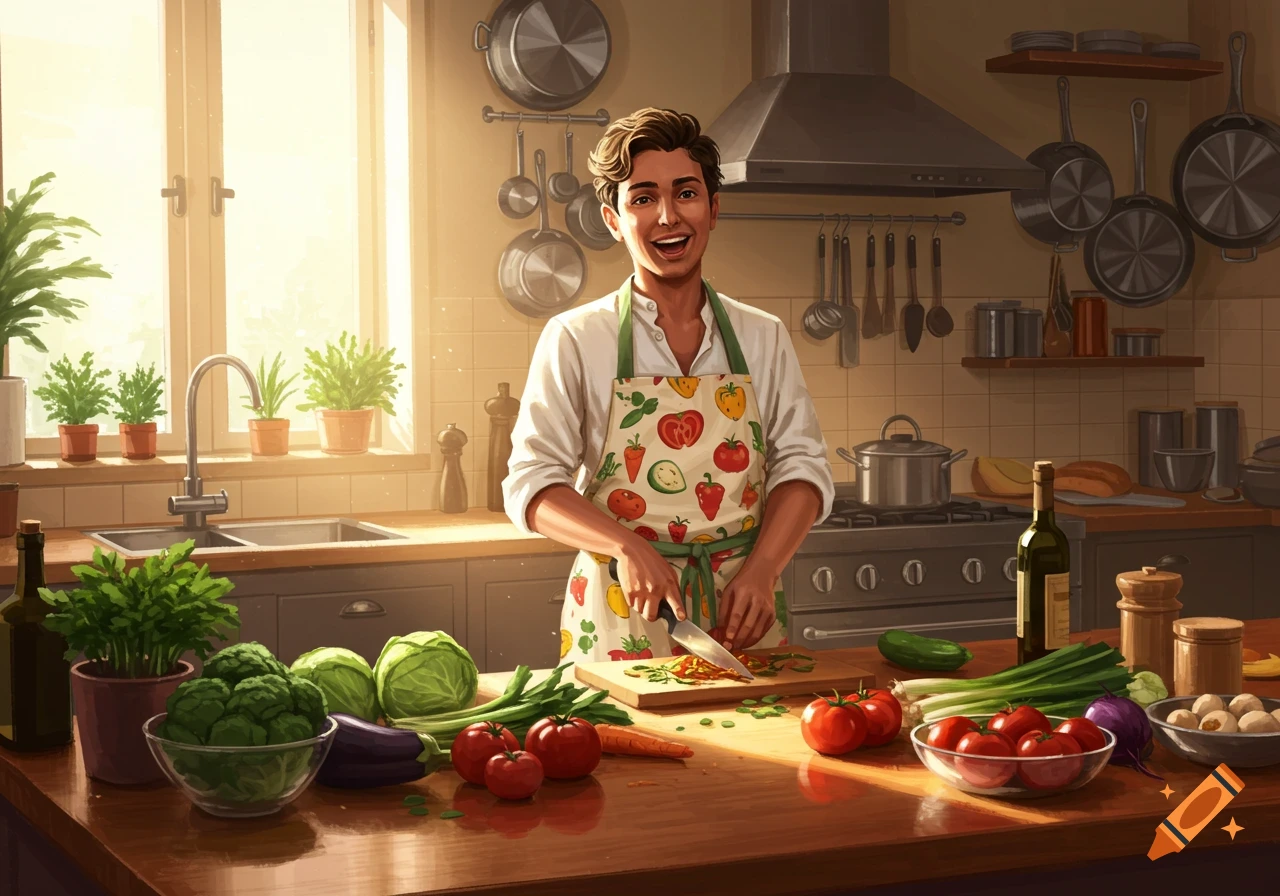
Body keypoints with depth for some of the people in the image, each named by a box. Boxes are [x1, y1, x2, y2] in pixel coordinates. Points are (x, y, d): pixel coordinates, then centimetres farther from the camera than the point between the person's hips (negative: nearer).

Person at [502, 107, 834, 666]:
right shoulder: (575, 339, -1)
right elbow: (531, 483, -4)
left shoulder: (763, 338, 8)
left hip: (742, 619, 2)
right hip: (620, 618, -2)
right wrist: (627, 546, -21)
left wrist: (761, 570, -12)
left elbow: (802, 466, 6)